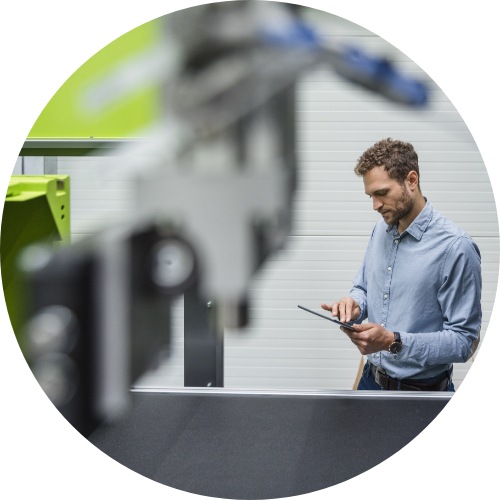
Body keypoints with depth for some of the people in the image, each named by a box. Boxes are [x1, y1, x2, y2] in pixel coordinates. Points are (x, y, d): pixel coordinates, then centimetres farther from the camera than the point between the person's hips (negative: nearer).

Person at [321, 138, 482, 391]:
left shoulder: (455, 247, -21)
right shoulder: (381, 229, 2)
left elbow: (463, 341, -21)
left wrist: (393, 342, -29)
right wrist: (354, 304, -8)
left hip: (421, 389, -6)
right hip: (371, 379, 6)